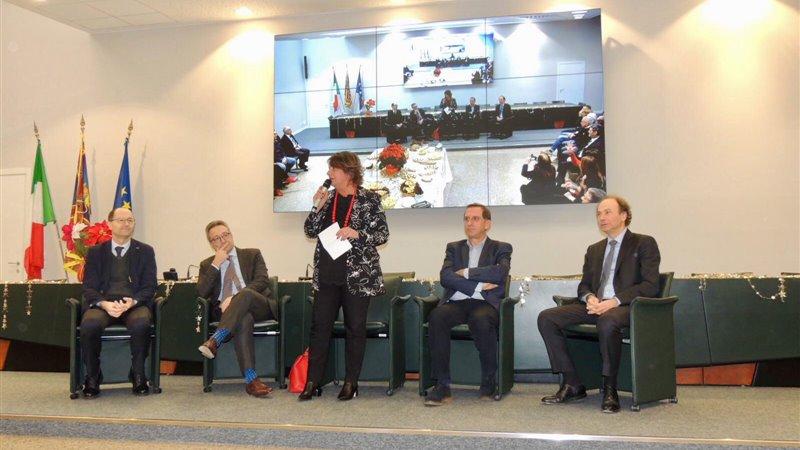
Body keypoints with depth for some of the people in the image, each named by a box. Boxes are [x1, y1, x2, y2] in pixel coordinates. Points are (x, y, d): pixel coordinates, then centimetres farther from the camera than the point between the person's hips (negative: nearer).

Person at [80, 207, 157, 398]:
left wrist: (132, 302, -15)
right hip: (103, 304, 1)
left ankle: (138, 376, -16)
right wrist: (105, 304, -16)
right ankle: (92, 378, -12)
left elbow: (149, 287, 6)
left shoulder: (145, 251, 14)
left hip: (134, 304, 0)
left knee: (141, 323, -35)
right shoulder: (96, 252, 15)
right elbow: (89, 288, 6)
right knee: (89, 324, -33)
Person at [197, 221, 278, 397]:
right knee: (244, 319, -38)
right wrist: (216, 264, -3)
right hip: (226, 311, 0)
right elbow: (201, 293, 2)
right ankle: (251, 380, -47)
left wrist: (235, 298, -16)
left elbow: (262, 280, -3)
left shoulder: (252, 255, 16)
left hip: (259, 306, 0)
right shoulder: (207, 265, 19)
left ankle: (214, 342, -46)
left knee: (245, 293, -36)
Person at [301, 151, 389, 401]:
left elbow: (383, 234, -4)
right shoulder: (328, 198, 9)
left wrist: (356, 234, -18)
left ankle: (351, 382, 15)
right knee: (319, 326, 3)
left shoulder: (369, 200, -3)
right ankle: (313, 381, 10)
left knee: (355, 329, 5)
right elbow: (311, 231, 9)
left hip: (358, 276, -4)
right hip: (327, 275, 4)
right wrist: (318, 207, -5)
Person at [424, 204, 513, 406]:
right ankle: (442, 386, -28)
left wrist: (466, 272, -3)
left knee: (481, 320, -38)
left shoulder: (501, 248, 15)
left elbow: (500, 272, -8)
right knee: (436, 317, -32)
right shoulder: (454, 248, 22)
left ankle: (489, 382, -18)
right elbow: (445, 277, 3)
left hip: (485, 303, -2)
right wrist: (478, 286, -7)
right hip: (456, 303, 2)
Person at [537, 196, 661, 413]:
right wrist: (590, 297, -5)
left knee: (607, 321, -41)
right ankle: (572, 385, -11)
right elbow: (584, 285, 21)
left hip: (626, 306, -6)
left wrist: (614, 301, -18)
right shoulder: (594, 250, 24)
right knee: (546, 318, -14)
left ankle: (609, 389, -25)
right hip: (596, 305, 6)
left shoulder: (644, 244, 5)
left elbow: (650, 286, -6)